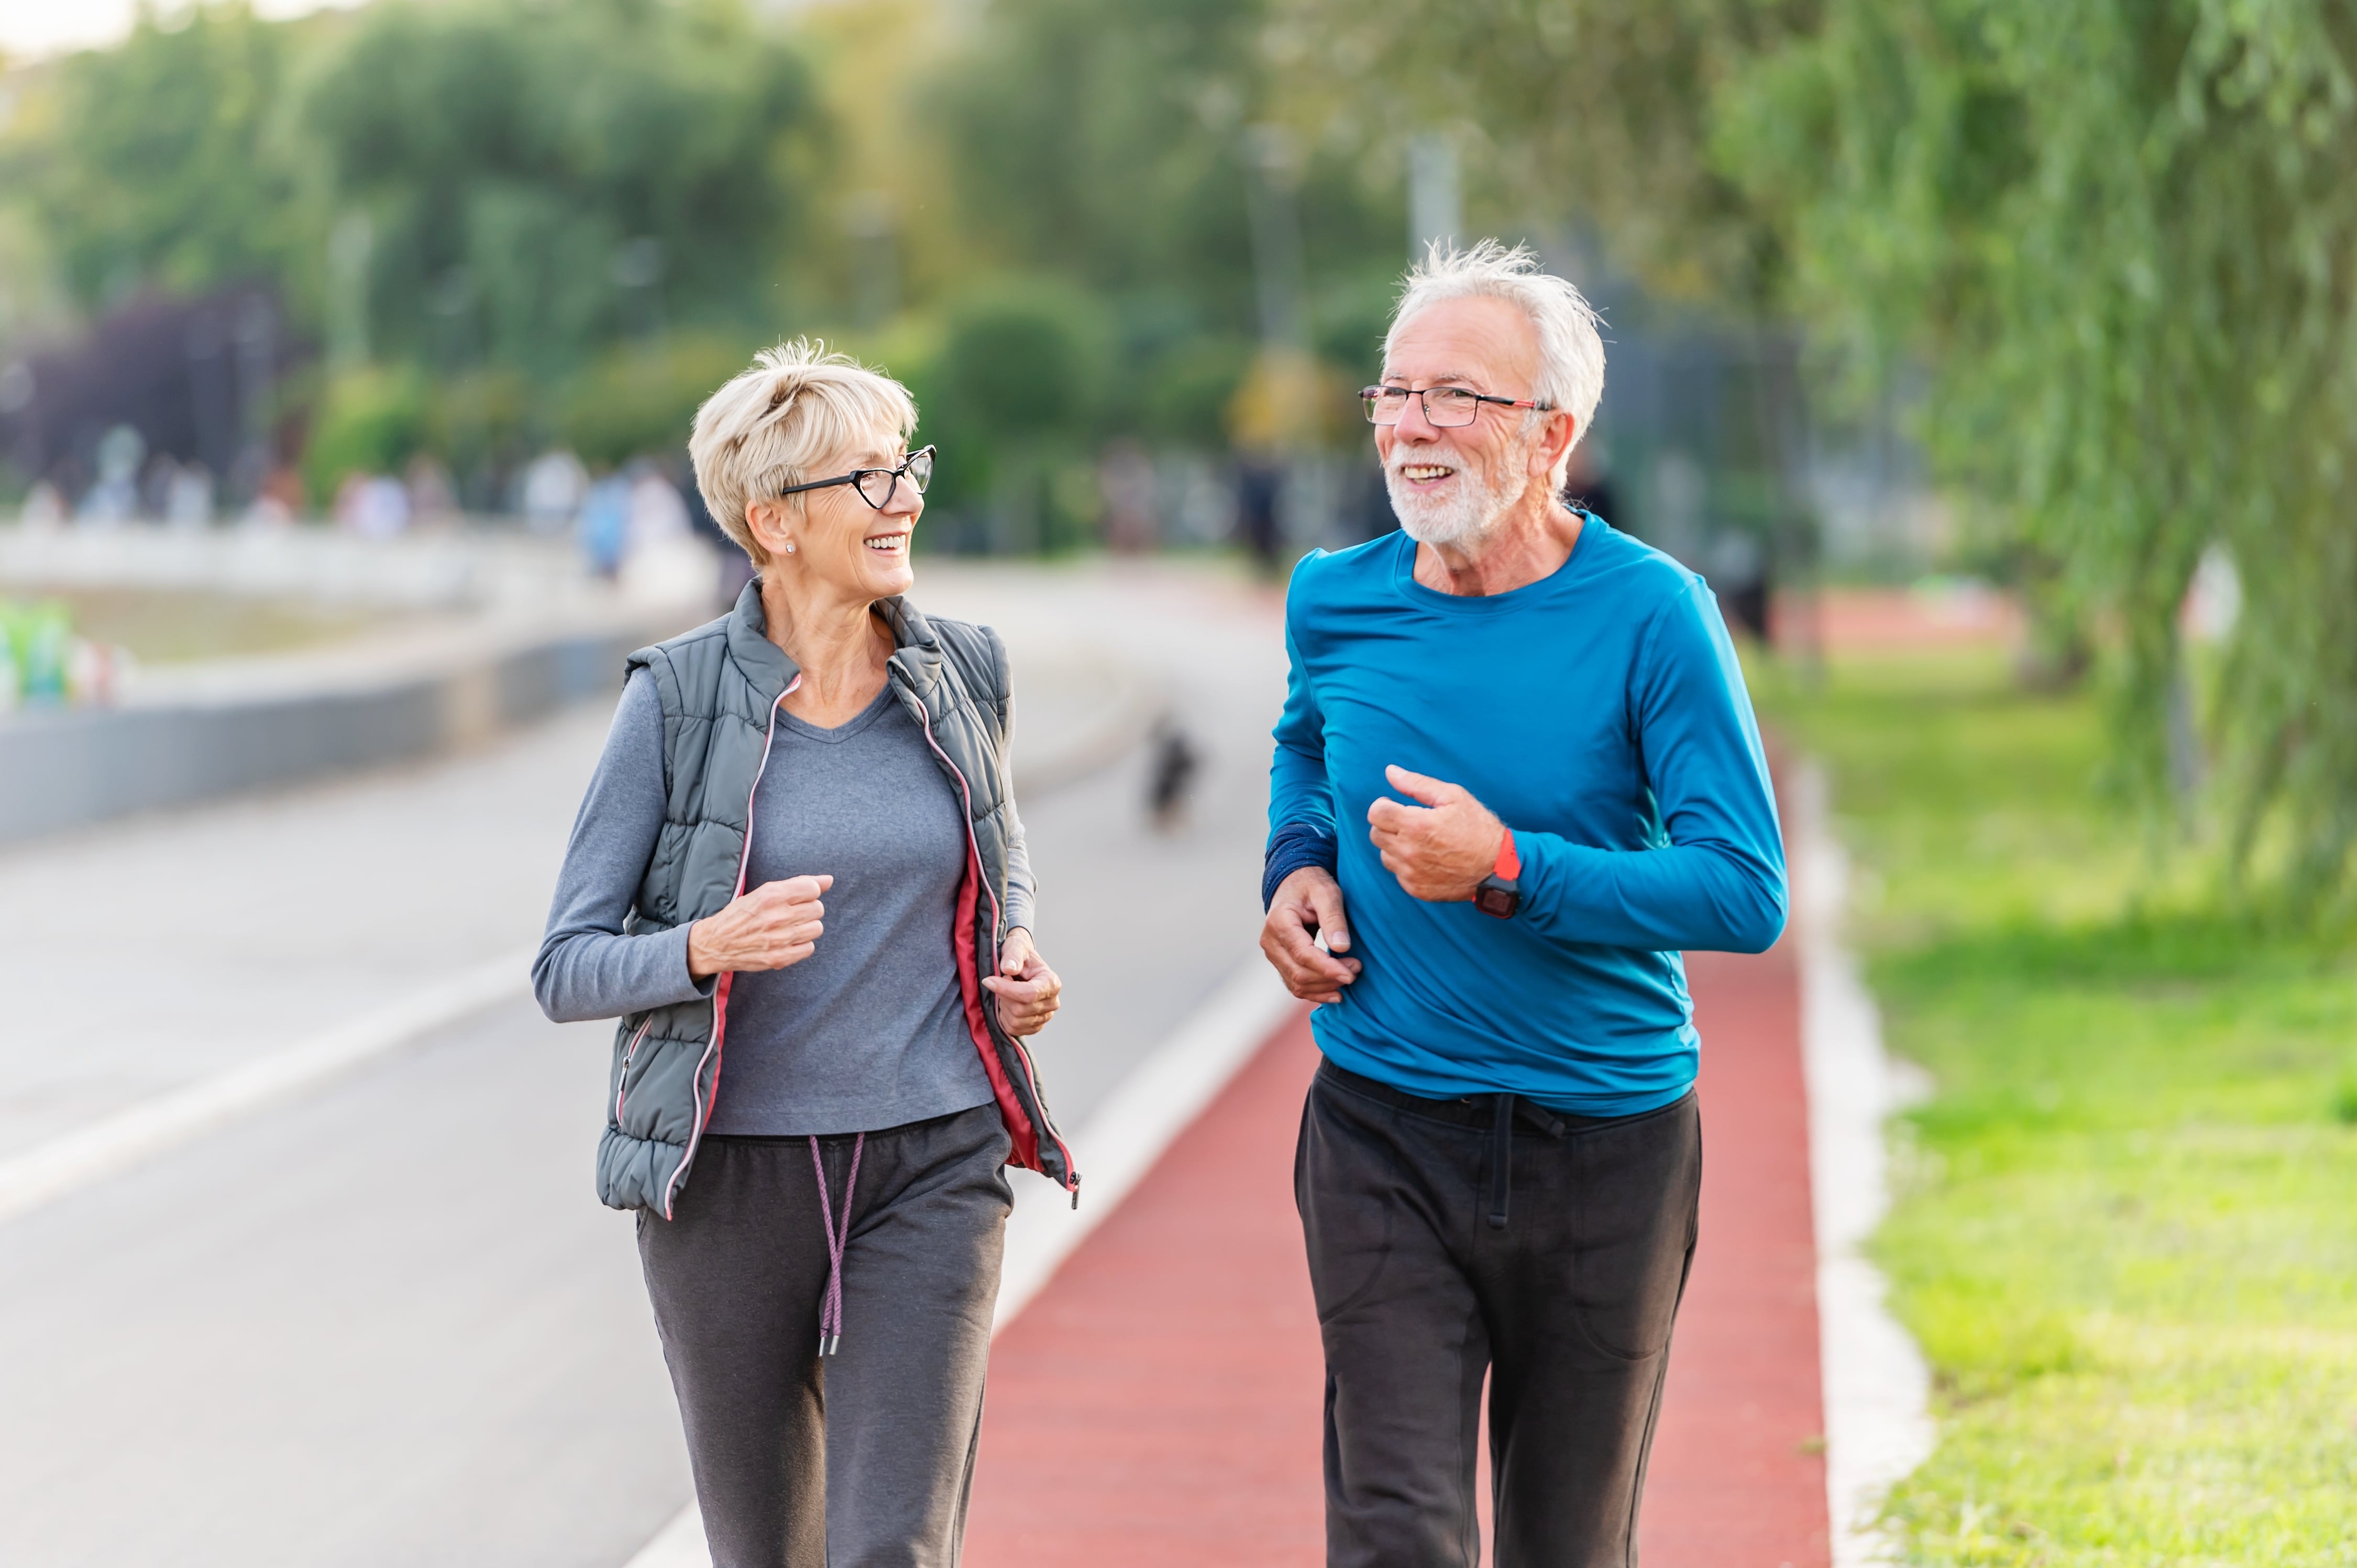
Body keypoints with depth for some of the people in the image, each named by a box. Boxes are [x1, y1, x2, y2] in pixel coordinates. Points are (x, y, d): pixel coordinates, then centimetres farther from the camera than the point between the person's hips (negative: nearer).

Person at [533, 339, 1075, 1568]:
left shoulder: (963, 674, 3)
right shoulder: (676, 699, -6)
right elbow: (567, 969, -5)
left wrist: (1020, 962, 0)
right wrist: (709, 947, -24)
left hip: (931, 1168, 1)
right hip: (730, 1177, -1)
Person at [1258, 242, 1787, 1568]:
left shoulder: (1651, 616, -12)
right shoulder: (1336, 602, 1)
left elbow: (1747, 895, -15)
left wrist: (1508, 871, -22)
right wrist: (1296, 865, 4)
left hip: (1606, 1144, -1)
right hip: (1383, 1127, 2)